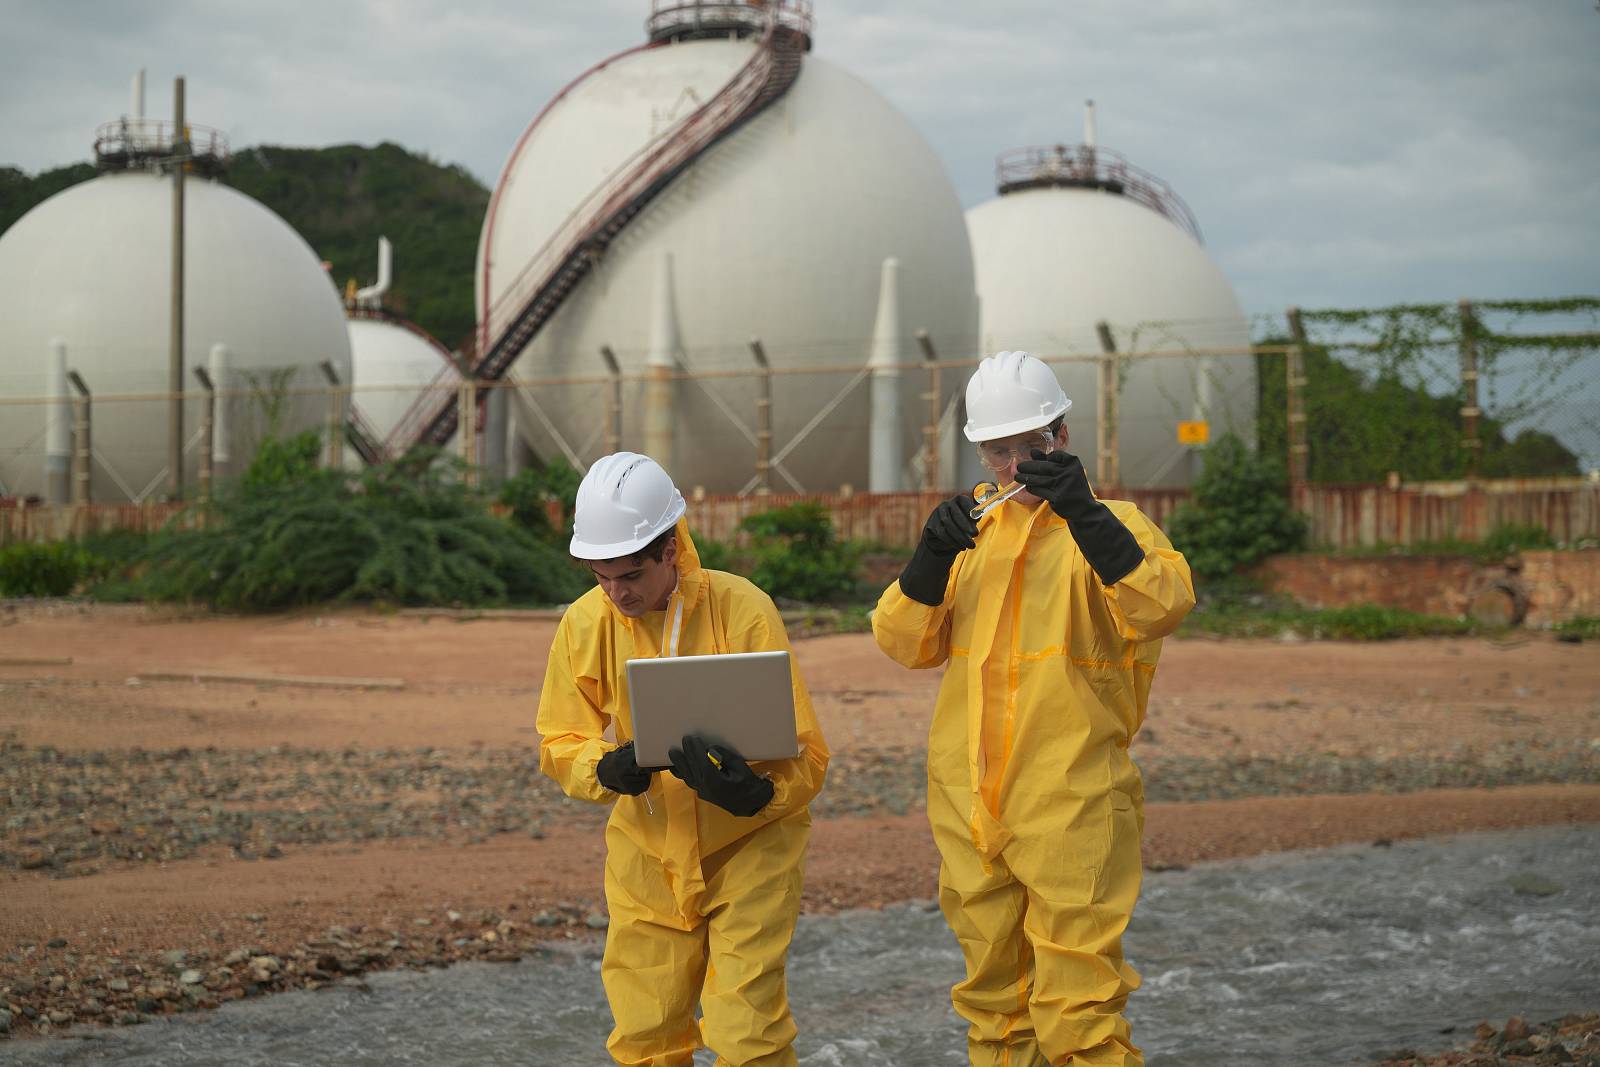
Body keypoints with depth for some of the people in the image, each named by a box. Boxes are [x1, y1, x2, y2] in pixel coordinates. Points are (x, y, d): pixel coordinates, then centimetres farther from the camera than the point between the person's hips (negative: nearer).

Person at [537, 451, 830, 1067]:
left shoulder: (744, 611, -18)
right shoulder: (586, 624, -8)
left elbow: (804, 755, -16)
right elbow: (560, 744, 1)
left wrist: (753, 794, -37)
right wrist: (606, 771, -22)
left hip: (748, 847, -3)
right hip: (645, 857, 3)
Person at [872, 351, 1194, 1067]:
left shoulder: (1108, 527, 1)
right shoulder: (974, 533, 16)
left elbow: (1163, 606, -19)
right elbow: (905, 643, 7)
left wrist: (1085, 513, -29)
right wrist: (931, 558, -10)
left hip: (1071, 812, -5)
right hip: (968, 811, 6)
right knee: (993, 1000, 14)